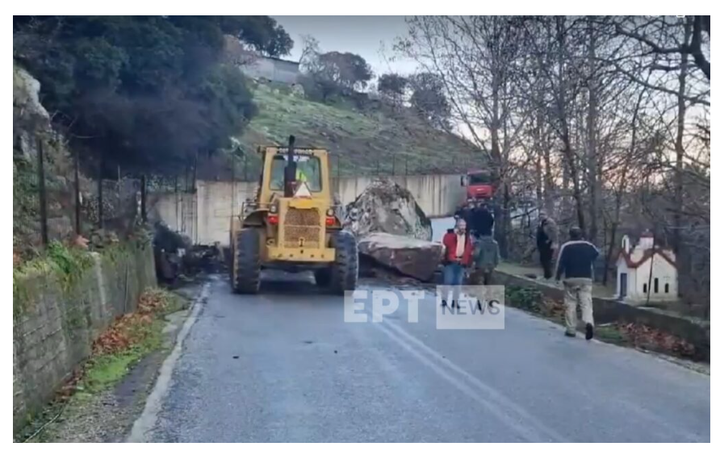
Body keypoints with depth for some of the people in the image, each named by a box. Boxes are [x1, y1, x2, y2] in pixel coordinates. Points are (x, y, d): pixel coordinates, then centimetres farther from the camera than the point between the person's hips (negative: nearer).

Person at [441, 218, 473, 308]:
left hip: (462, 263, 4)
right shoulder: (450, 233, -2)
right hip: (450, 262, -3)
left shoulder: (467, 236, 11)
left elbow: (469, 250, 12)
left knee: (458, 283, 5)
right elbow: (446, 242, -22)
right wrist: (454, 233, -24)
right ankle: (444, 300, -1)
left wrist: (468, 263, 4)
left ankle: (455, 301, 12)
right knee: (448, 281, -7)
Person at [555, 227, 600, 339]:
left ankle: (570, 329, 7)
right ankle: (589, 323, -27)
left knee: (570, 304, 6)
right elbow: (597, 254, 28)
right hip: (586, 279, 2)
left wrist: (558, 276, 4)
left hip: (571, 279, -2)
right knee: (586, 303, -3)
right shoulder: (589, 246, 7)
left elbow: (561, 263, -8)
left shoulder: (566, 246, -5)